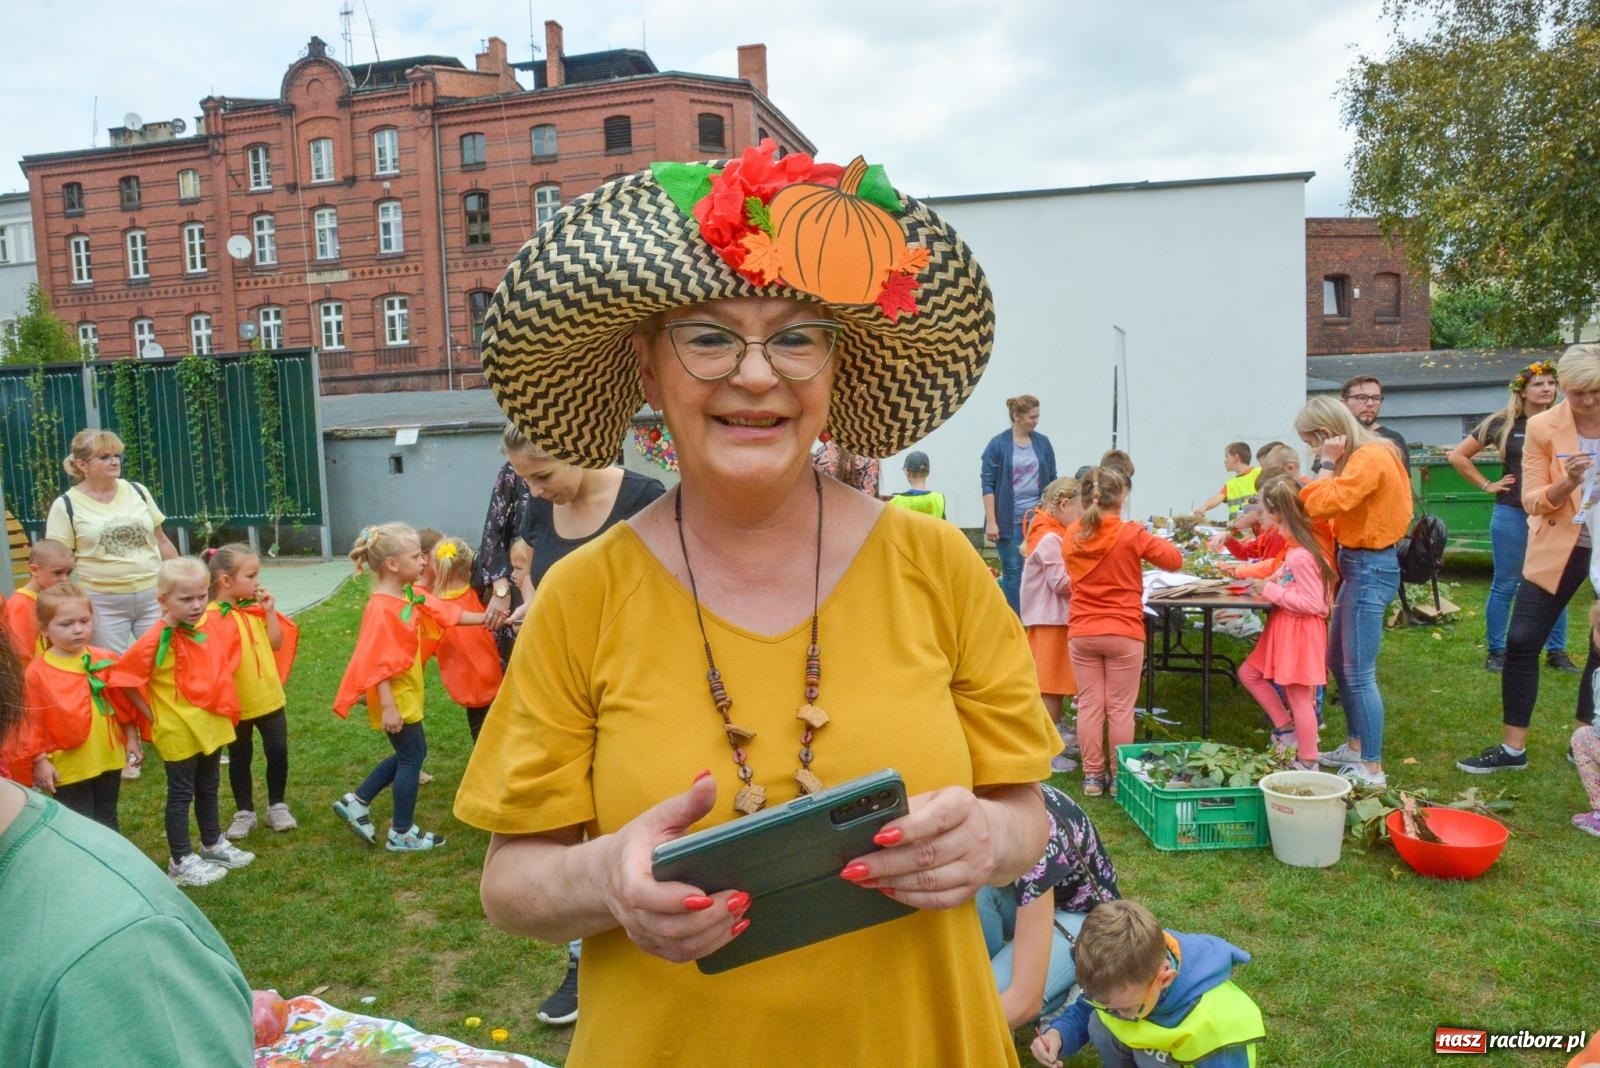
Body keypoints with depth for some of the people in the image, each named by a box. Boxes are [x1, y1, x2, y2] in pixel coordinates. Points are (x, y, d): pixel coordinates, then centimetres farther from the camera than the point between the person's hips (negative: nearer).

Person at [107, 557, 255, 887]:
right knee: (181, 794, 6)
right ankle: (181, 862, 18)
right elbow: (124, 678, -16)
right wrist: (153, 714, -10)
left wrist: (224, 705, 9)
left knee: (208, 788, 21)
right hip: (178, 732, -6)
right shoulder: (155, 641, -20)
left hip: (211, 726, 6)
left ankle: (213, 845, 36)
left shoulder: (209, 631, -2)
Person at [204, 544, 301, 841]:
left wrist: (270, 611, -6)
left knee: (278, 752, 8)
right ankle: (244, 812, 27)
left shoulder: (257, 608, 3)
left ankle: (277, 806, 24)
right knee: (240, 758, 13)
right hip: (236, 703, -4)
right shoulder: (212, 617, -15)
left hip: (270, 697, 4)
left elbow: (277, 643, 0)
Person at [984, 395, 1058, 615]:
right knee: (1012, 571, 2)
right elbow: (988, 485, -5)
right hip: (1010, 520, -3)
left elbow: (1052, 481, 14)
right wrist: (991, 522, -11)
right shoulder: (998, 445, -3)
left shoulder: (1043, 443, 8)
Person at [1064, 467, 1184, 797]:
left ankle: (1093, 776, 13)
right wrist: (1153, 541, 15)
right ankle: (1119, 777, 14)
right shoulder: (1131, 534, -10)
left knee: (1089, 705, 8)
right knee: (1120, 708, 6)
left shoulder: (1071, 535, 1)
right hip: (1123, 634, -3)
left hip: (1082, 633, 3)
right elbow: (1174, 560, -2)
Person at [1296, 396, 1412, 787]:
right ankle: (1355, 746, 31)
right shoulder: (1363, 455, 12)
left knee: (1359, 674, -5)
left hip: (1370, 567, -11)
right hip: (1359, 564, 11)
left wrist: (1327, 464, -17)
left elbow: (1323, 505, -25)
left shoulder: (1369, 458, -18)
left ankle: (1372, 769, 3)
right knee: (1338, 662, 19)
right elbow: (1339, 507, 12)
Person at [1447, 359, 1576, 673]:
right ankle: (1497, 652, 14)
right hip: (1513, 514, -2)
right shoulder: (1503, 423, -2)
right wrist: (1487, 485, -1)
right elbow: (1458, 456, 3)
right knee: (1505, 585, 5)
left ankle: (1557, 651, 22)